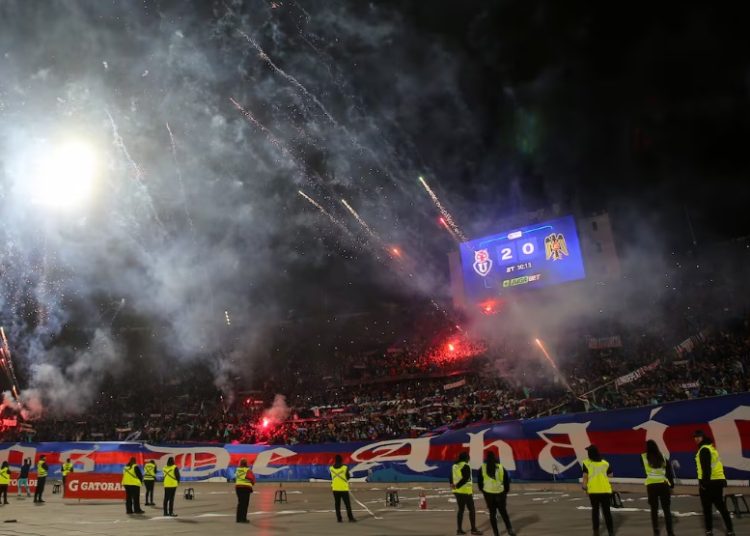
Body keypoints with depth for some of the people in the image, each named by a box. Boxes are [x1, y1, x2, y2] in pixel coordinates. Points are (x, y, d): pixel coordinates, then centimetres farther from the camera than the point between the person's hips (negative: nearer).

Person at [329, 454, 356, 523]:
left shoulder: (331, 468, -3)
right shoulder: (345, 468, -13)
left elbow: (332, 477, 10)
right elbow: (348, 477, -3)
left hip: (335, 489, 3)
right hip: (343, 488, -3)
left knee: (337, 504, 11)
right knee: (347, 504, 3)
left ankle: (339, 518, 12)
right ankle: (350, 518, 1)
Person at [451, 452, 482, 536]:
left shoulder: (454, 466, 11)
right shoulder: (466, 466, -13)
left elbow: (451, 478, 11)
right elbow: (465, 479, -21)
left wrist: (453, 485, 3)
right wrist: (456, 486, -18)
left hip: (457, 491, 7)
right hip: (465, 491, -7)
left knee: (461, 509, 14)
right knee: (471, 509, 3)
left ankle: (459, 529, 13)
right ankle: (473, 529, 4)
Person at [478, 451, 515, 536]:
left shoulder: (482, 468, -2)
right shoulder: (501, 468, -1)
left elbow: (479, 481, 2)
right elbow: (507, 481, 3)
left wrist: (482, 490, 16)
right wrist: (505, 492, 15)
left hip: (488, 493, 0)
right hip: (500, 493, 0)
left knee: (492, 513, 9)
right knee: (503, 512, 15)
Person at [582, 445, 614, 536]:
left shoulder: (586, 463, -2)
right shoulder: (605, 463, 6)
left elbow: (585, 476, -7)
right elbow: (610, 475, 14)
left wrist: (584, 486, 4)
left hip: (593, 490, -2)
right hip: (605, 490, 2)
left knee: (595, 510, 12)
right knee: (606, 511, 11)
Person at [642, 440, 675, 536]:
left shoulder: (644, 457, -4)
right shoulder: (663, 457, 3)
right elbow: (670, 473, 4)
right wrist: (671, 486, 11)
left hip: (651, 485, -1)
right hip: (663, 485, 1)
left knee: (654, 510, 8)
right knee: (666, 509, 11)